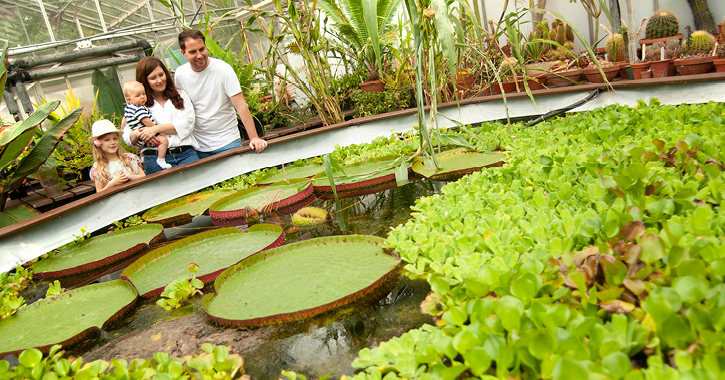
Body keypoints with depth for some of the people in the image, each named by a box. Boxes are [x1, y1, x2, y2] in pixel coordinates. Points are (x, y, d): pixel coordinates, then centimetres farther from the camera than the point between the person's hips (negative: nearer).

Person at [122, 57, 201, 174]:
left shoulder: (181, 95, 19)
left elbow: (188, 123, 3)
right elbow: (126, 136, 12)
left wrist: (156, 129, -6)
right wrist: (138, 134, -12)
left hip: (186, 154, 0)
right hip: (155, 158, 0)